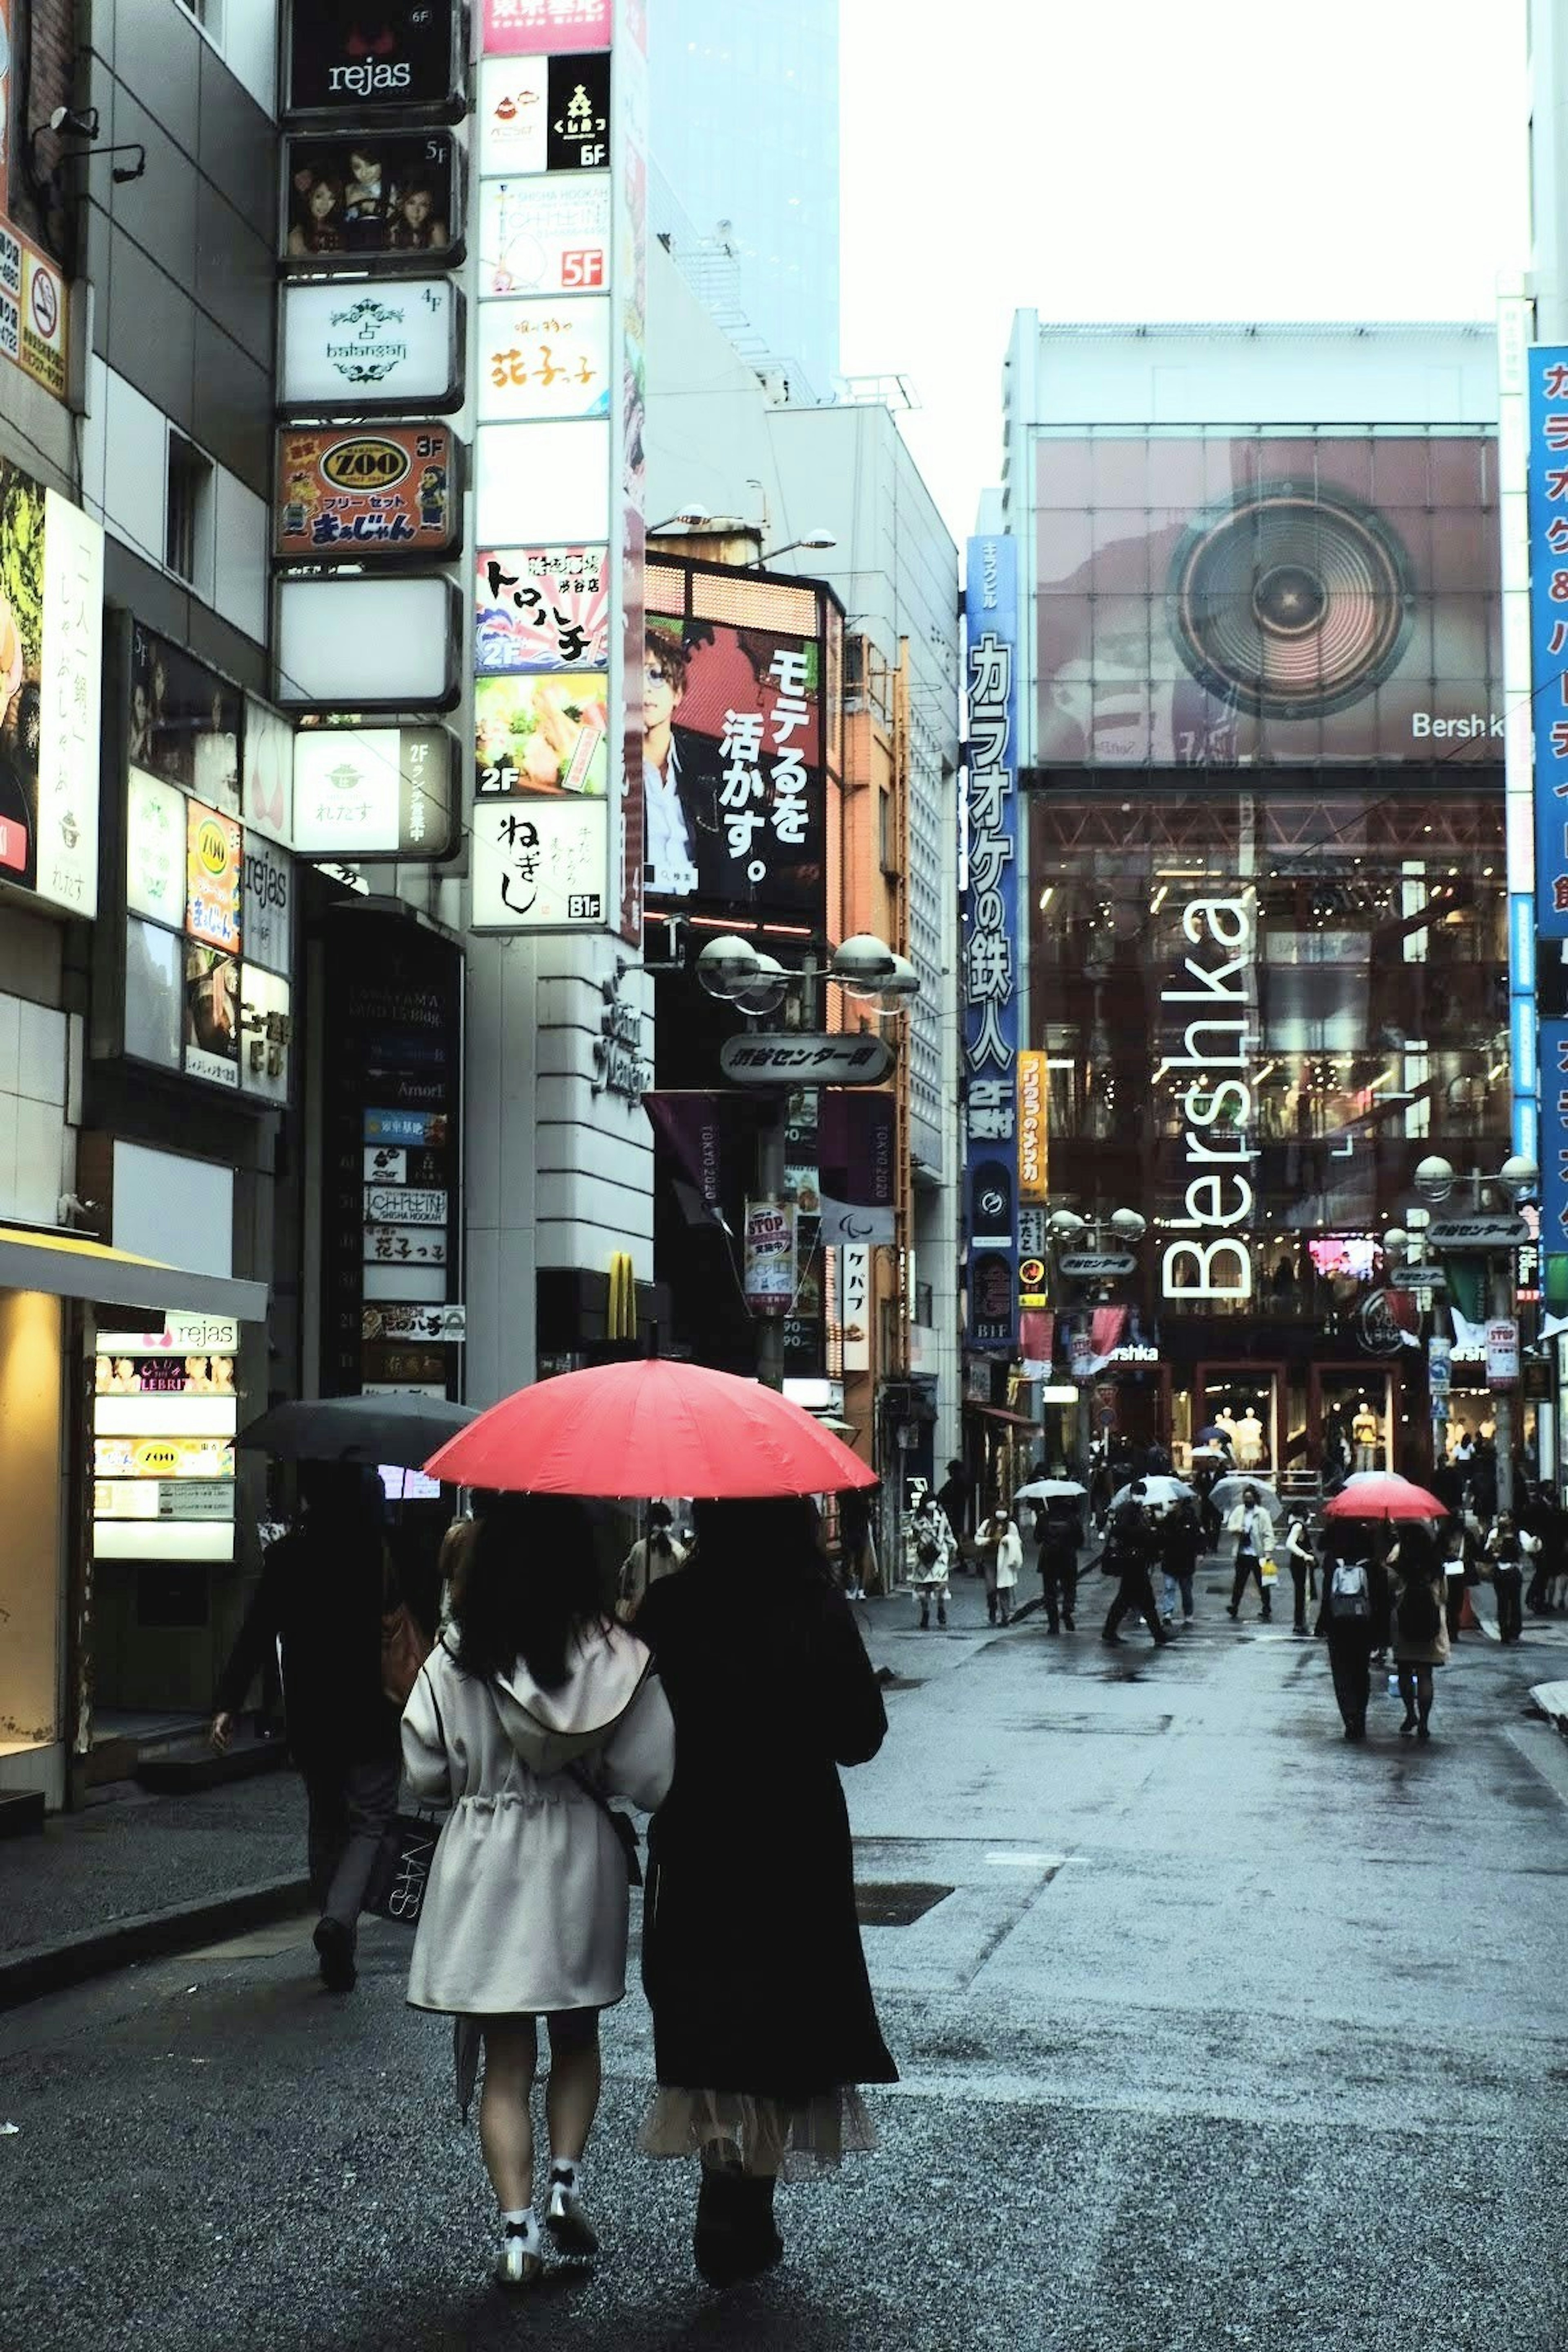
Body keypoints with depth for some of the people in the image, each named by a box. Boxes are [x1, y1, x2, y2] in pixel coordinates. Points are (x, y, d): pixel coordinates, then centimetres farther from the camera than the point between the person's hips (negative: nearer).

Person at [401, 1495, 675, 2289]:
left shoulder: (454, 1659, -10)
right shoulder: (616, 1656, -11)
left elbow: (424, 1774, -4)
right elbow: (648, 1778, -12)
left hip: (483, 1861, 0)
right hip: (579, 1861, 0)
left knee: (506, 2060, 7)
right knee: (577, 2039, 23)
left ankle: (517, 2231, 4)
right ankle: (566, 2181, 12)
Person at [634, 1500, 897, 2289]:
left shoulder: (667, 1608, -7)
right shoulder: (815, 1605, -12)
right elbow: (860, 1735, -8)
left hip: (694, 1848, 2)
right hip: (797, 1850, -2)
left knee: (709, 2022, 13)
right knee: (776, 2025, 8)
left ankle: (736, 2221, 15)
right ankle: (736, 2221, 5)